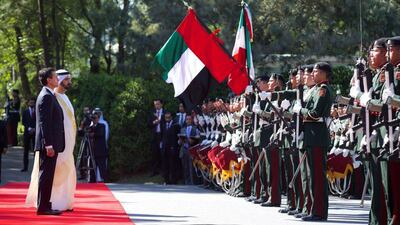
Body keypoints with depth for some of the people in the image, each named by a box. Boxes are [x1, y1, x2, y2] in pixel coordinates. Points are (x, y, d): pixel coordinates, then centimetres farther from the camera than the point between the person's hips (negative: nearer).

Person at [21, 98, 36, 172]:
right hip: (27, 132, 1)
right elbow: (23, 122, 4)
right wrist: (29, 128, -9)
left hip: (35, 132, -1)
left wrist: (34, 129, -10)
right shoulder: (25, 112, 11)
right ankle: (25, 166, 1)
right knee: (26, 150, 0)